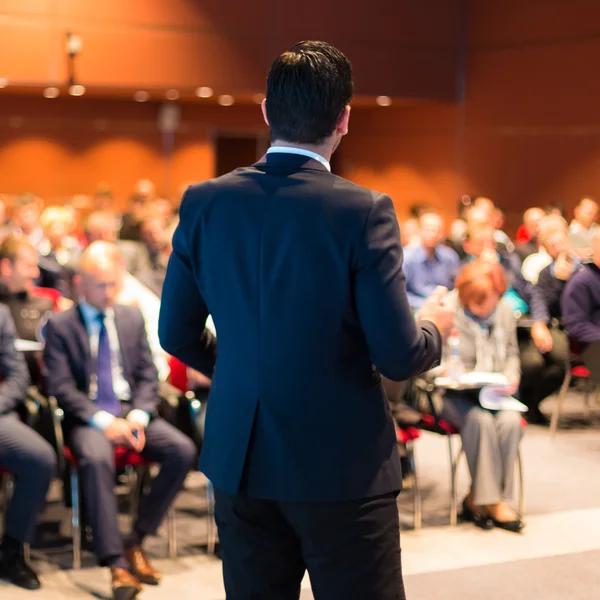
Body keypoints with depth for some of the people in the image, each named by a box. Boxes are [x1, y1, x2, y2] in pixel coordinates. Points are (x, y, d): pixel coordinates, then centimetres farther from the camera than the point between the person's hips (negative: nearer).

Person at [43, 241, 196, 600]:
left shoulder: (133, 318, 13)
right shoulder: (60, 326, 2)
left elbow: (148, 376, 12)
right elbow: (61, 387, -6)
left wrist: (138, 416, -8)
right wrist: (103, 422, -18)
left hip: (132, 413, 4)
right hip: (87, 418, -4)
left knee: (183, 450, -21)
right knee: (96, 459, -37)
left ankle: (136, 542, -10)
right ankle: (116, 563, -32)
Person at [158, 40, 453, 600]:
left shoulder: (204, 203, -2)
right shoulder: (363, 211, -15)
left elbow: (176, 334, 6)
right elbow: (397, 357, -14)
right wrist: (433, 327, 8)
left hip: (240, 463, 5)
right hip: (342, 466, -4)